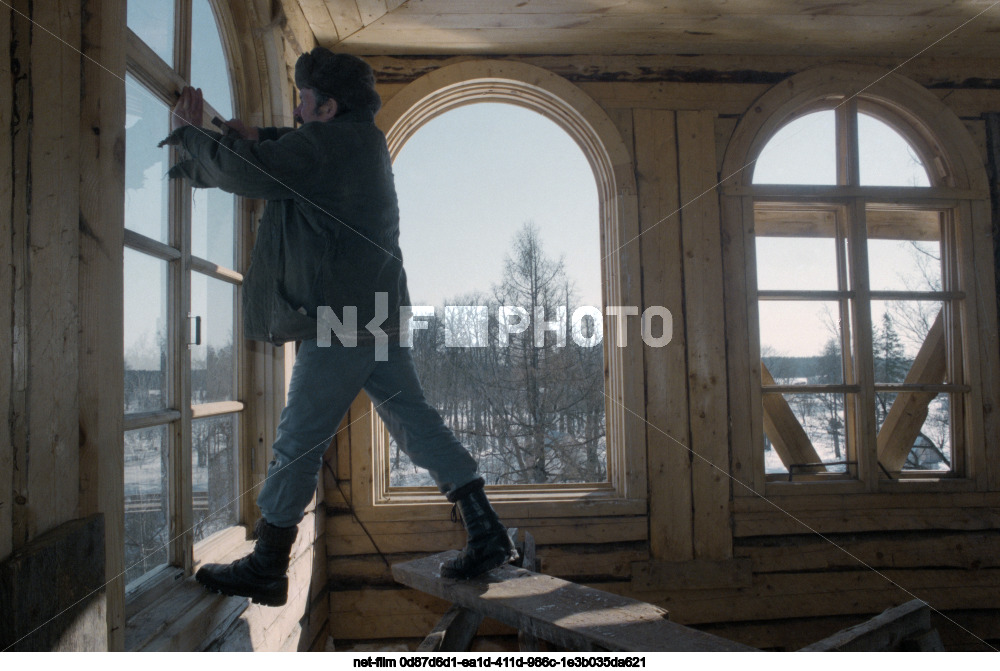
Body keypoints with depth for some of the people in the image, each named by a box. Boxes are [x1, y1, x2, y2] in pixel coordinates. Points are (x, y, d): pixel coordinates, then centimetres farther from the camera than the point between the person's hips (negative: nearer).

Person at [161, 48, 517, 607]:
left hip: (340, 320, -9)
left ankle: (266, 570, 15)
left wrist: (189, 133, 2)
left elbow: (244, 172, -15)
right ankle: (488, 534, 12)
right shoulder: (365, 140, 18)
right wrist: (256, 137, 17)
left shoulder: (325, 144, -11)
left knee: (298, 442, 2)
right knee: (415, 420, 10)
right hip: (381, 312, 9)